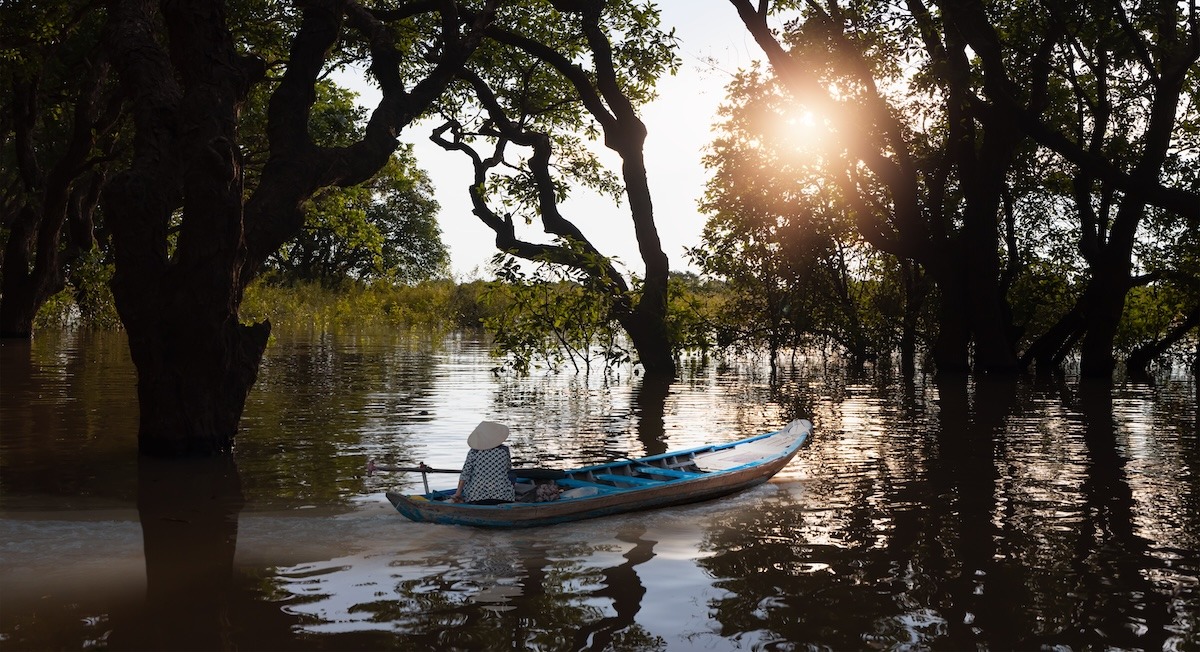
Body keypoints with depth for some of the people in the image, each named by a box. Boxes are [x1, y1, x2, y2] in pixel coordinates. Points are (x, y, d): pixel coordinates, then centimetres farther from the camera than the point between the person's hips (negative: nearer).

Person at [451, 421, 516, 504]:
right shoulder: (504, 450, 2)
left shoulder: (473, 452, 1)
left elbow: (465, 473, -1)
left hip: (477, 496, 2)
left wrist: (458, 493, 2)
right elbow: (509, 468, 16)